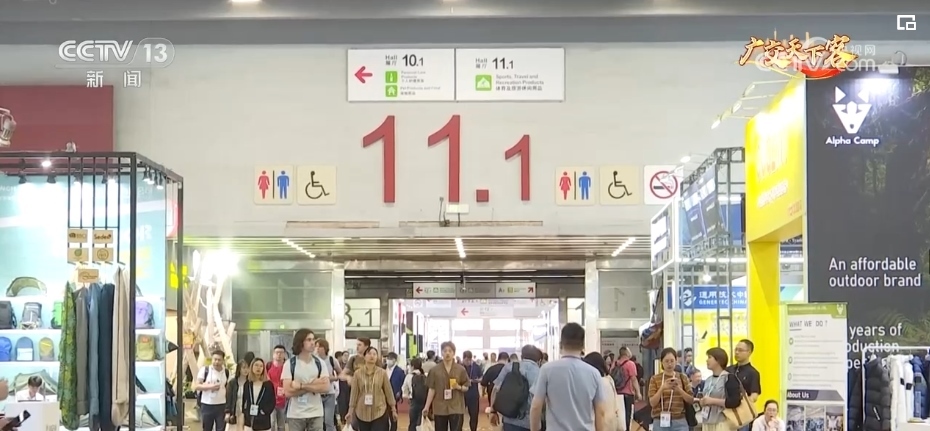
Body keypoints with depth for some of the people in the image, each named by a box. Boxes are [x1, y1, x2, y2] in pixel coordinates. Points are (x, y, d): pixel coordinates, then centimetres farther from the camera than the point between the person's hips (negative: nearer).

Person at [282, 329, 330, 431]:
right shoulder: (290, 364, -5)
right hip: (295, 415, -2)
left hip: (316, 414, 2)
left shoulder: (319, 363, 3)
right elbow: (288, 392, -14)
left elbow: (326, 387, -9)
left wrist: (302, 386, -16)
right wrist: (313, 384, -13)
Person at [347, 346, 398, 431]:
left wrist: (393, 410, 6)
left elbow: (389, 391, 3)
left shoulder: (382, 373, -2)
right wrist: (351, 410, 3)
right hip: (362, 413, 1)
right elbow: (354, 393, 2)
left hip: (379, 412, -1)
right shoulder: (358, 373, -1)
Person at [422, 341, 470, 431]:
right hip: (440, 408, 1)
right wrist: (427, 407, 0)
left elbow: (466, 388, 6)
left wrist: (459, 387, -16)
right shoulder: (435, 370, 2)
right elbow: (432, 389, 4)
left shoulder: (460, 369, 1)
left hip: (456, 408, -1)